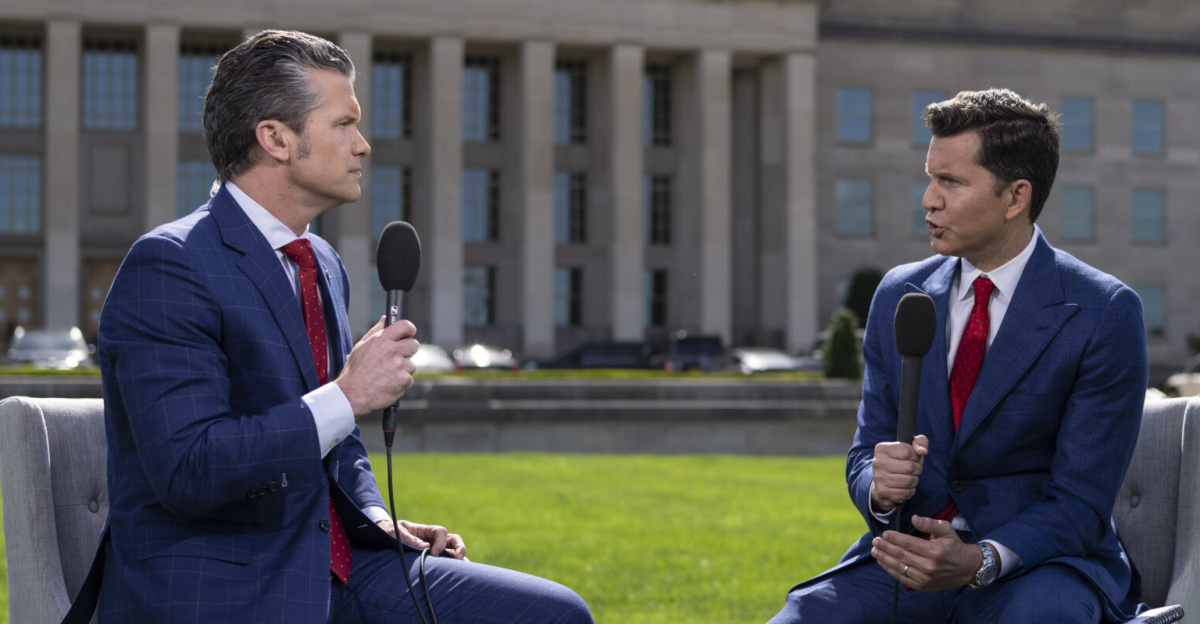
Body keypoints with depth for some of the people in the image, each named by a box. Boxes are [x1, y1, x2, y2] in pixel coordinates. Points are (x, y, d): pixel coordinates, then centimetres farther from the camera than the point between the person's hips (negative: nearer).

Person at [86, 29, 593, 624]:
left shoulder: (323, 264, 15)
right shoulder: (167, 267, -13)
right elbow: (188, 471, -23)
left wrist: (377, 520, 8)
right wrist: (348, 395, -20)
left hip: (338, 570, 9)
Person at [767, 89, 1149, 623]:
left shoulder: (1103, 314, -7)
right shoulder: (898, 295, 8)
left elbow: (1081, 502, -9)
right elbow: (864, 454, 11)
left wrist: (978, 560, -26)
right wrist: (880, 487, -14)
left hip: (1036, 562, -4)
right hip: (907, 555, 4)